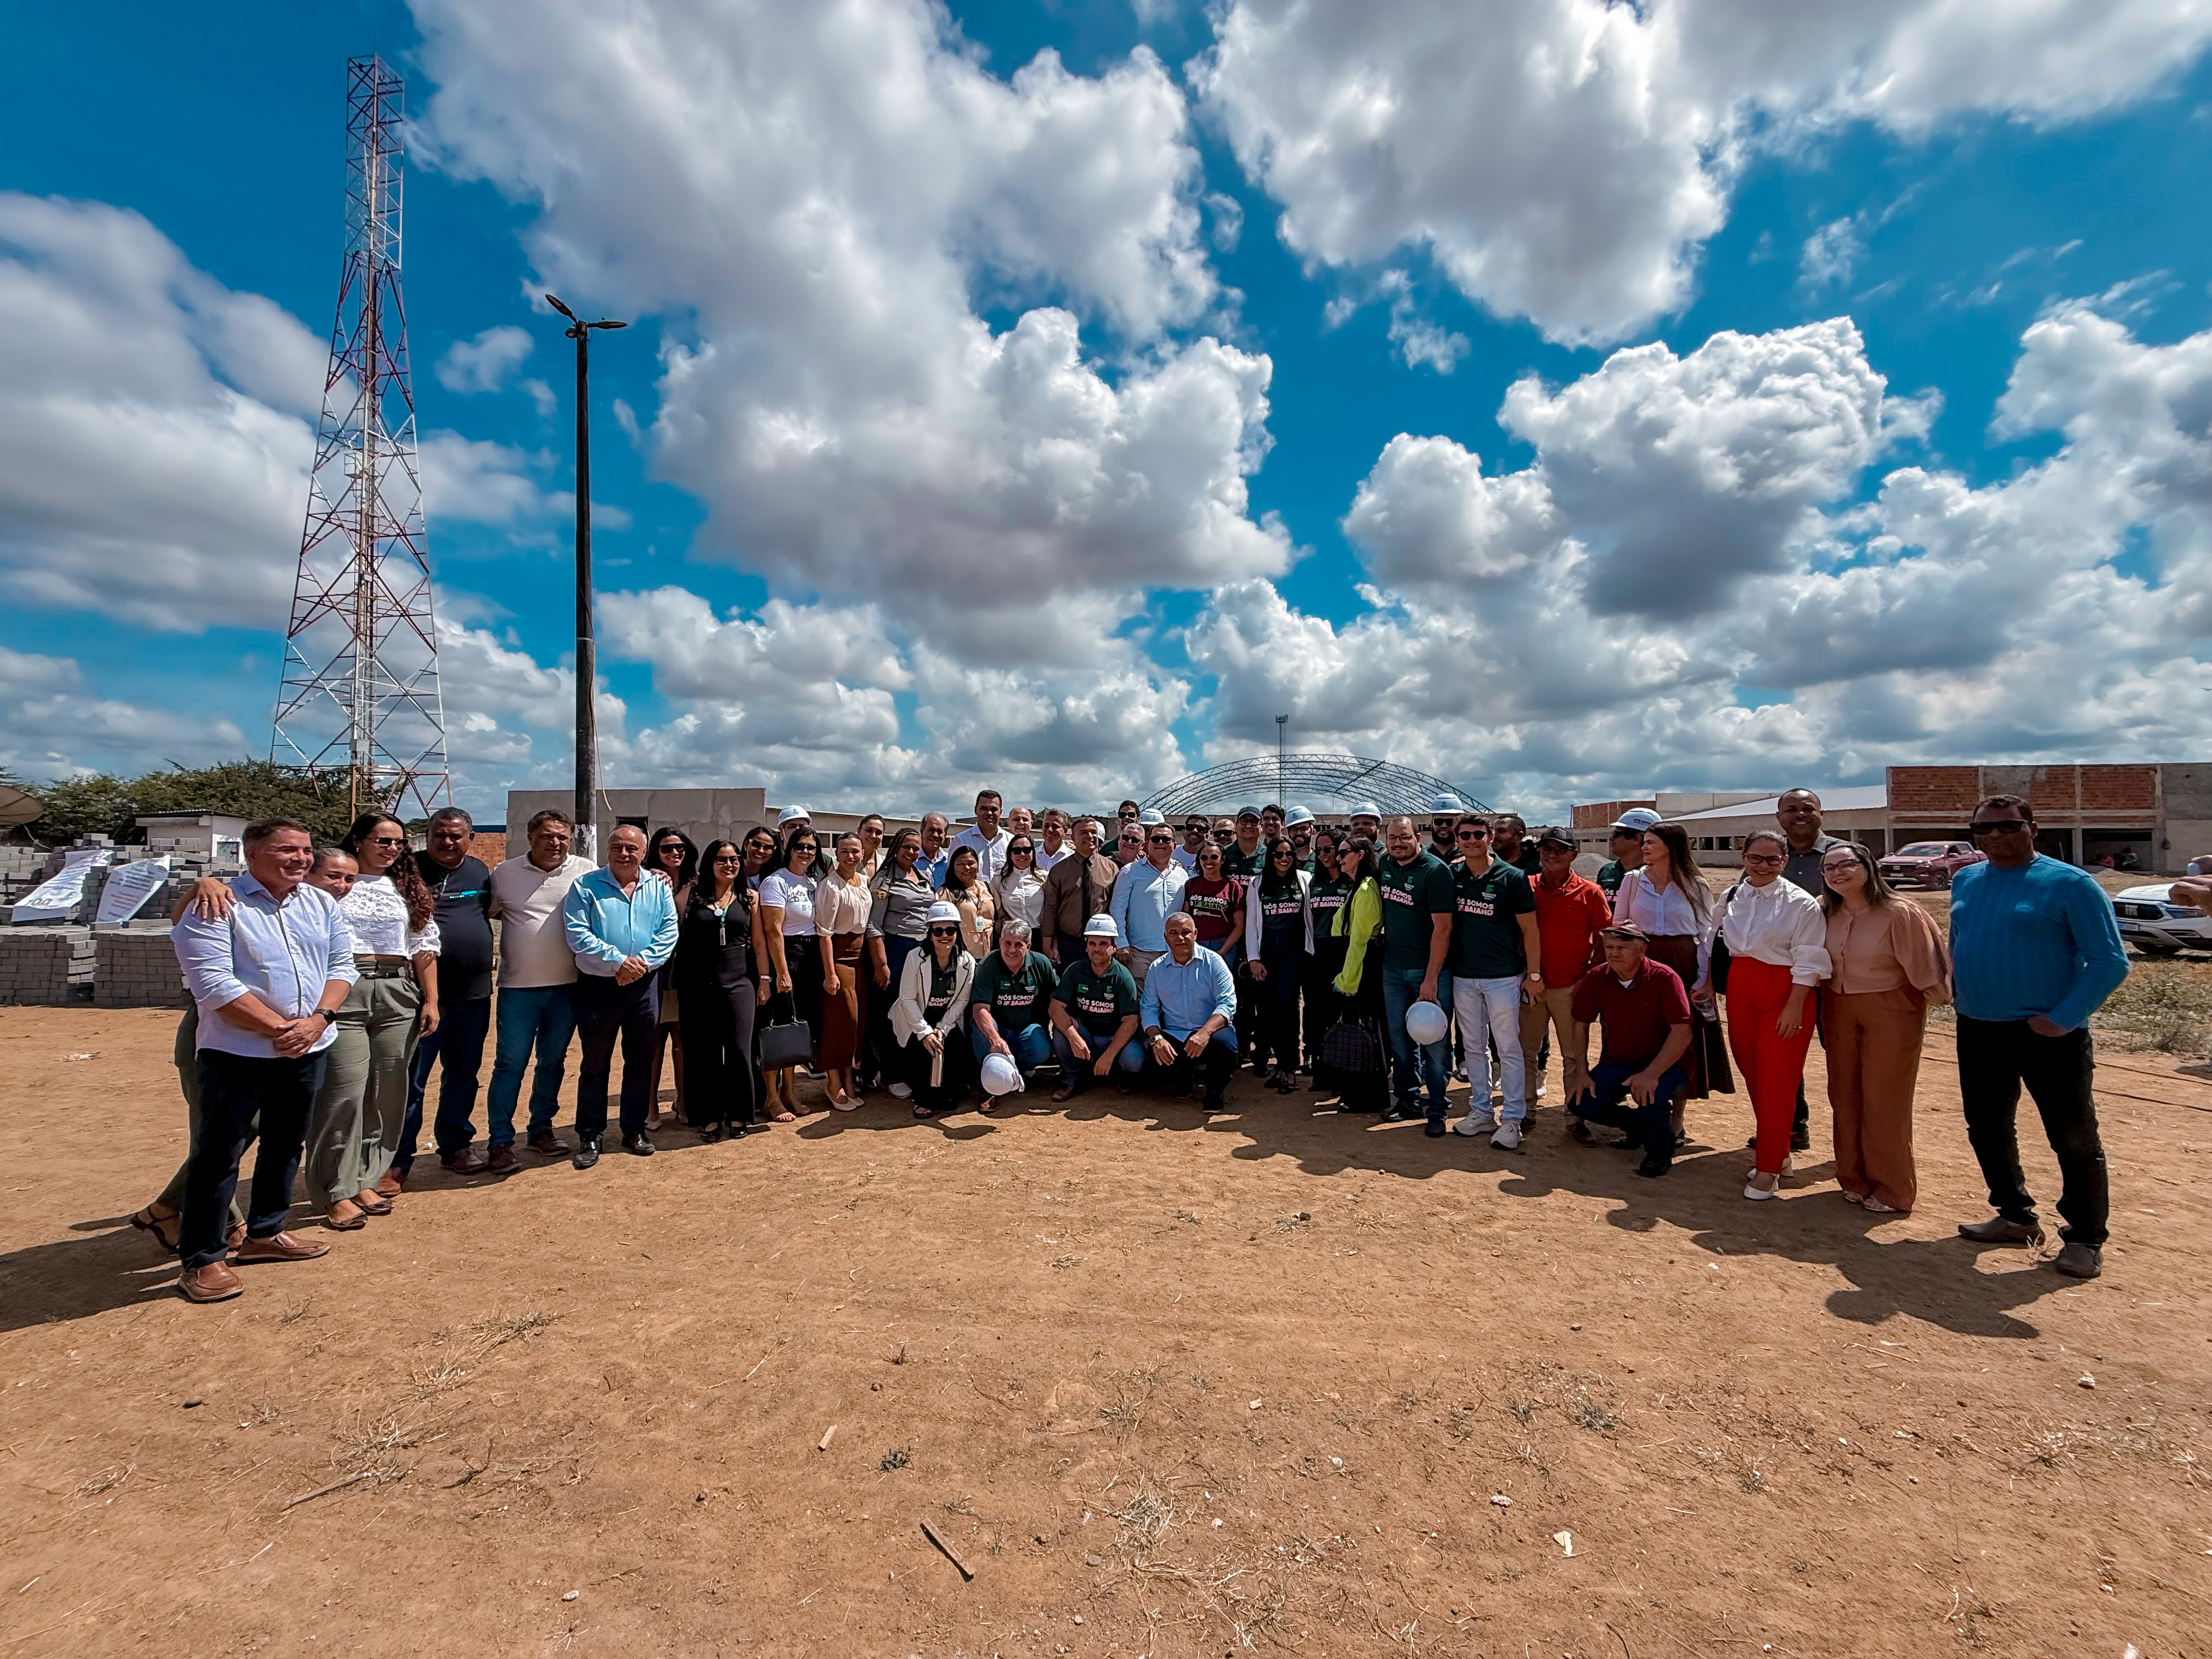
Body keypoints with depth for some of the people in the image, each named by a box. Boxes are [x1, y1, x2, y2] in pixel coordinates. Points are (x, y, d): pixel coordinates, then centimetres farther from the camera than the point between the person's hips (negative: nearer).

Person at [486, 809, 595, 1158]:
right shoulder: (505, 873, 2)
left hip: (566, 986, 1)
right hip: (518, 986, -1)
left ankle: (541, 1129, 27)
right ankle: (500, 1139, 15)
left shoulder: (585, 872, 0)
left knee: (553, 1062, 13)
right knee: (510, 1063, 3)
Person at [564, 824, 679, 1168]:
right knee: (595, 1064, 6)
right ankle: (589, 1136, 17)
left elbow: (668, 934, -2)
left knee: (641, 1061, 10)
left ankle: (634, 1130, 23)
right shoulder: (585, 887, -2)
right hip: (598, 986, -2)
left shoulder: (659, 888, 6)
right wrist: (618, 962, -19)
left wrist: (641, 963, -16)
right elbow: (578, 935, -11)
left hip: (645, 985, 2)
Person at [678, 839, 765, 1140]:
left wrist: (764, 981, 5)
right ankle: (710, 1117, 18)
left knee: (739, 1049, -1)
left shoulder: (749, 898, 6)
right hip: (700, 984, 0)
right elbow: (676, 933, 6)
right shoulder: (692, 894, 4)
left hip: (739, 982, 0)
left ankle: (739, 1116, 14)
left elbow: (759, 944, 7)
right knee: (706, 1051, 5)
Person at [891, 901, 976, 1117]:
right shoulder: (916, 957, -16)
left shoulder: (967, 963, -9)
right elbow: (907, 1000, -14)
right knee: (924, 1049, -26)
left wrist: (941, 1029, -16)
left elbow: (961, 1002, -5)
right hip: (915, 1021, -2)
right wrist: (925, 1032, -21)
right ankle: (926, 1098, 0)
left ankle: (947, 1092, 10)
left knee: (959, 1051, -21)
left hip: (947, 1021, 2)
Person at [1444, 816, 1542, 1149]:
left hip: (1503, 976, -4)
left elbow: (1530, 929, -4)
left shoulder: (1512, 878, -7)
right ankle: (1481, 1112, 23)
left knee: (1508, 1048, 2)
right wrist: (1437, 973, 6)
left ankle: (1512, 1119, 11)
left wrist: (1534, 974, -6)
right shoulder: (1451, 875, 3)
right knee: (1473, 1047, 12)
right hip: (1462, 976, 4)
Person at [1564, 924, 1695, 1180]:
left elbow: (1683, 1032, -26)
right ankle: (1638, 1125, 19)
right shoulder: (1597, 978, -8)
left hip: (1664, 1063, -4)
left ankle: (1660, 1153, -3)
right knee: (1581, 1105, -12)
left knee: (1650, 1097, -35)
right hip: (1617, 1061, 5)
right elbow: (1581, 1025, 2)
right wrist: (1582, 1072, -6)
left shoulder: (1664, 978, -21)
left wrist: (1651, 1074, -33)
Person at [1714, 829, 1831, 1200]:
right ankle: (1777, 1151, 30)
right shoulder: (1731, 898, 7)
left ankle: (1768, 1168, 9)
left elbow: (1808, 961, -11)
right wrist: (1708, 984, 17)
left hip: (1786, 991, -5)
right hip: (1740, 987, 6)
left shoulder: (1800, 903, -10)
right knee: (1752, 1072, 12)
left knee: (1777, 1079, -2)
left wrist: (1794, 1007, -15)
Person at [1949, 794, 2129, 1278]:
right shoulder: (1964, 881, 7)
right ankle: (2015, 1217, 32)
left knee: (2073, 1138, 5)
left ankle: (2085, 1239, 21)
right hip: (1977, 1030, 6)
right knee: (1987, 1129, 15)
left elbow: (2111, 961, -11)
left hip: (2047, 1033, -5)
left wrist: (2065, 1018, -17)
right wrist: (1960, 995, 9)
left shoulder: (2069, 884, -9)